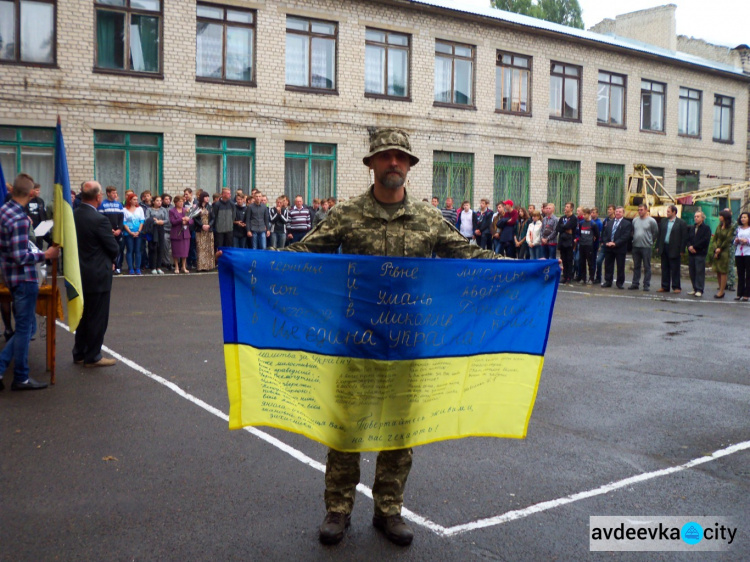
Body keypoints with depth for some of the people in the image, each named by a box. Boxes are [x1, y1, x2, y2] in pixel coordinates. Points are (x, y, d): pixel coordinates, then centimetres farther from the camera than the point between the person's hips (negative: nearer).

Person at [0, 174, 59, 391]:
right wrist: (46, 255, -15)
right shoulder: (20, 220, -21)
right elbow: (21, 257, -23)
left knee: (27, 326, 17)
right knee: (24, 328, 2)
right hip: (24, 278, -9)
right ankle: (21, 378, 12)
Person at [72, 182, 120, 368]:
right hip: (98, 275, -8)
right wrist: (110, 260, 7)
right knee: (97, 317, 3)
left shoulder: (73, 216, 2)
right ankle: (92, 357, 10)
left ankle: (79, 353, 27)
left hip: (81, 273, 8)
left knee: (84, 315, 18)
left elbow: (73, 242, 11)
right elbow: (114, 248, -15)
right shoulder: (99, 220, -21)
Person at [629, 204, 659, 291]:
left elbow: (656, 232, 1)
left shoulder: (651, 221, -4)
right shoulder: (635, 220, 10)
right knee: (636, 266, 9)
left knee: (647, 267, -1)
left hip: (646, 247, -5)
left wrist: (650, 241, 3)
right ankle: (635, 284, 15)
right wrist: (634, 239, 11)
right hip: (635, 246, 5)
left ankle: (646, 285, 3)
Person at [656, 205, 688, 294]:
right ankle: (665, 286, 16)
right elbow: (660, 234, 13)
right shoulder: (663, 221, 10)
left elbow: (684, 237, -7)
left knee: (675, 269, 0)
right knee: (664, 268, 10)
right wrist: (658, 246, 8)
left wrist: (681, 250, -11)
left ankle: (676, 287, 8)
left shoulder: (681, 223, -5)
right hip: (664, 248, 5)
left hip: (674, 249, -5)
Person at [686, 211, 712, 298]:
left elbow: (705, 240, -11)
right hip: (691, 253, 6)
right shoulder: (692, 228, 19)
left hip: (700, 253, -6)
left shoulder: (706, 228, 0)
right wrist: (689, 246, -6)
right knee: (692, 272, 6)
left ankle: (699, 290, -6)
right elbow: (688, 239, 14)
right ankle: (695, 289, 14)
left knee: (700, 271, -8)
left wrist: (694, 247, -12)